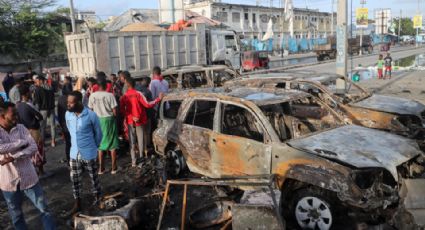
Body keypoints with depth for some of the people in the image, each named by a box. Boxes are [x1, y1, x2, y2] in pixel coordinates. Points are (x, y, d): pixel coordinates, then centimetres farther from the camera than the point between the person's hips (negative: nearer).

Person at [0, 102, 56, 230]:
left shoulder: (21, 128, -3)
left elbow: (34, 147, -13)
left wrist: (13, 157, -24)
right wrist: (22, 142, -19)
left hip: (28, 178, 1)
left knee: (44, 209, 8)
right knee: (16, 216, 18)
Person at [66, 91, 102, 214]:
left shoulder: (91, 115, -20)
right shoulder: (68, 114, -5)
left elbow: (98, 133, -5)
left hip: (89, 153, -4)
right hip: (74, 153, 4)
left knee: (93, 177, 13)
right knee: (75, 179, 9)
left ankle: (97, 197, 35)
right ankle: (77, 203, 24)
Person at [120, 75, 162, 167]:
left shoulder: (124, 96, -4)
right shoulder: (138, 94, -12)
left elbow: (122, 110, -7)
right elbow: (147, 105, -17)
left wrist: (130, 117, -3)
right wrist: (158, 99, -11)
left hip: (130, 121, 2)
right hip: (139, 120, -2)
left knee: (132, 141, 9)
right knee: (140, 140, 9)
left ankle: (133, 161, 10)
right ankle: (141, 159, 13)